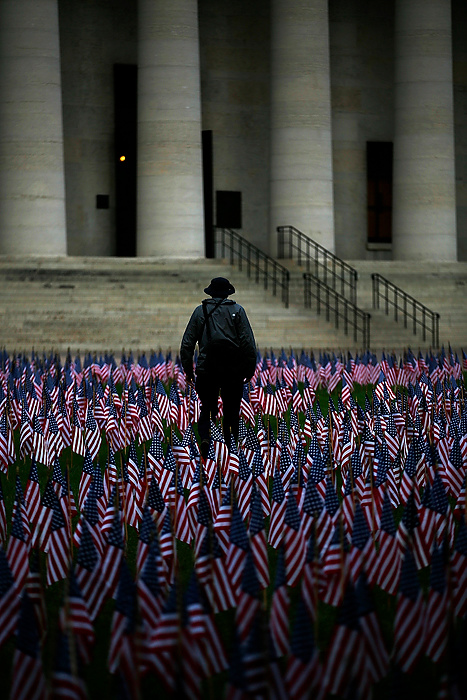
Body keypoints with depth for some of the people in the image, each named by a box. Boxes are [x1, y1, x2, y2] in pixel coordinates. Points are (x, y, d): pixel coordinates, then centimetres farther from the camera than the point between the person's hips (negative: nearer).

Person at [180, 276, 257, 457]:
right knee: (231, 410, 10)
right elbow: (248, 343, -5)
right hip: (233, 371, 0)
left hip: (206, 369, 0)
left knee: (206, 408, 9)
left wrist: (188, 369, 9)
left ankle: (204, 436, -17)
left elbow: (187, 343, 3)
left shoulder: (200, 311, 5)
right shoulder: (237, 310, 2)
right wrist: (249, 369, 1)